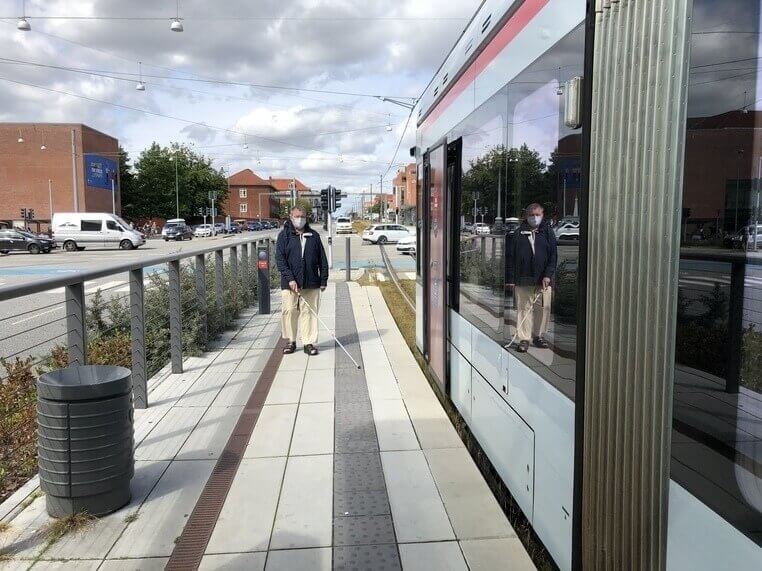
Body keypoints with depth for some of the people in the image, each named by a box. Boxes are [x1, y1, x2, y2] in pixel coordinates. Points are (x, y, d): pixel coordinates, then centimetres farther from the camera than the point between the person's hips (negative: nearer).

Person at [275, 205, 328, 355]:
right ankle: (290, 341, 16)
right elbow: (280, 259, -6)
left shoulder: (314, 235, 10)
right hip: (289, 283, -2)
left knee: (309, 312, 3)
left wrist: (323, 280, 7)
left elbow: (322, 260, 12)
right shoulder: (284, 235, 2)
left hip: (311, 283, 2)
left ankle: (309, 343, 10)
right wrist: (290, 279, -15)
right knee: (289, 312, 1)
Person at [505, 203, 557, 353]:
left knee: (543, 308, 5)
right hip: (522, 279, -1)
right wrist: (510, 279, -3)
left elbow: (553, 255, 3)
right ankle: (524, 339, 8)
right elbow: (510, 257, 2)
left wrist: (548, 275, -8)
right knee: (523, 308, 1)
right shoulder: (518, 233, 2)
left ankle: (539, 336, 22)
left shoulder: (548, 232, 6)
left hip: (543, 279, 1)